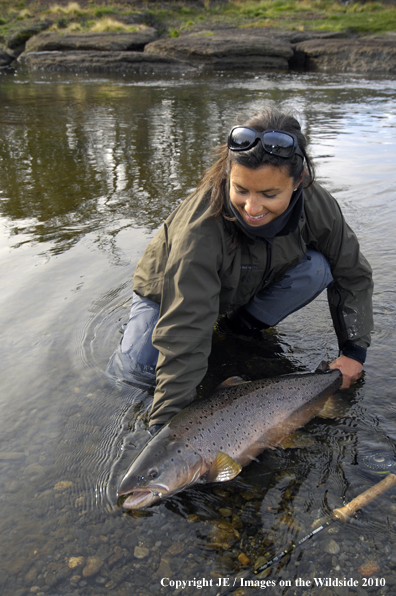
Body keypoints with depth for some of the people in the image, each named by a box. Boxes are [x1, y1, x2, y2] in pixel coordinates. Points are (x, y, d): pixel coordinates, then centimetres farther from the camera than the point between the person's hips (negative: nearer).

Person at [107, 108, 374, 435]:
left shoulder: (316, 205, -25)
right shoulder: (200, 226, -40)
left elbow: (353, 275, -9)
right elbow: (185, 327, -41)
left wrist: (354, 351, -16)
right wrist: (168, 421, -42)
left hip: (249, 288, 3)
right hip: (171, 293, -3)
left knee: (316, 269, -23)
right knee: (136, 364, -26)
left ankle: (244, 324, 1)